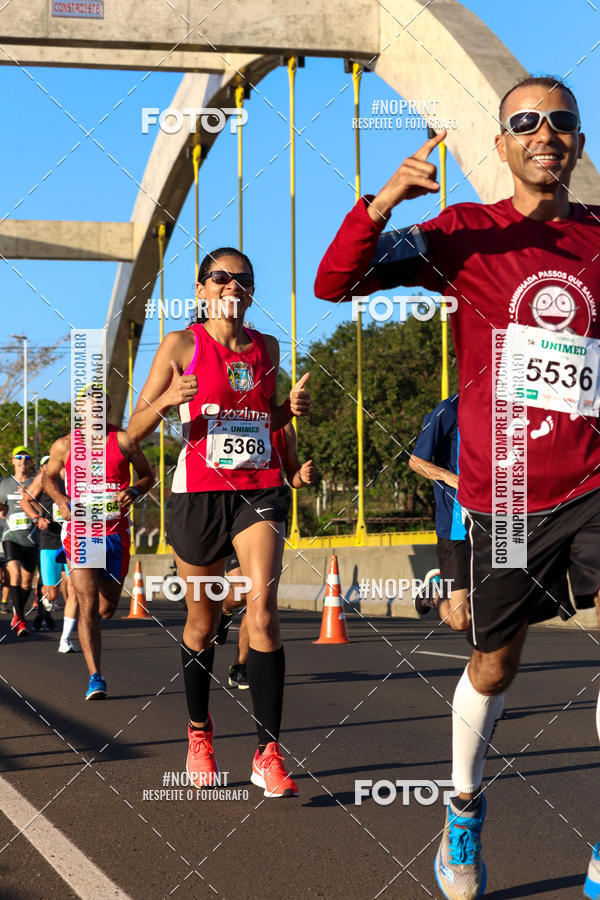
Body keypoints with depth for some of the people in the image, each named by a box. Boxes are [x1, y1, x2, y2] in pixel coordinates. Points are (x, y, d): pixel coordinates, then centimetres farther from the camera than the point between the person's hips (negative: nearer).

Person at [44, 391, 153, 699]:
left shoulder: (123, 440, 0)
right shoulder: (64, 445, 2)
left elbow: (148, 475, 10)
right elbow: (49, 477, 19)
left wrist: (134, 491, -12)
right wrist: (61, 502, -1)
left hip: (115, 532, 1)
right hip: (80, 532, -1)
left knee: (107, 609, 13)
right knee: (88, 606, -13)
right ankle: (95, 678, -12)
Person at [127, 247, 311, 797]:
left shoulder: (268, 348, 10)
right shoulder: (181, 346, 0)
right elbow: (133, 432, -1)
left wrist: (292, 408, 3)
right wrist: (167, 400, -21)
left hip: (259, 491, 1)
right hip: (199, 493, -1)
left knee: (262, 611, -15)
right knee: (203, 620, 9)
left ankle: (269, 755, -13)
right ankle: (199, 731, 33)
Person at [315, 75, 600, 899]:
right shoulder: (465, 233, -1)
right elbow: (335, 284, -8)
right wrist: (383, 202, -23)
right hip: (503, 492, -1)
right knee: (494, 664, 13)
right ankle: (464, 810, 38)